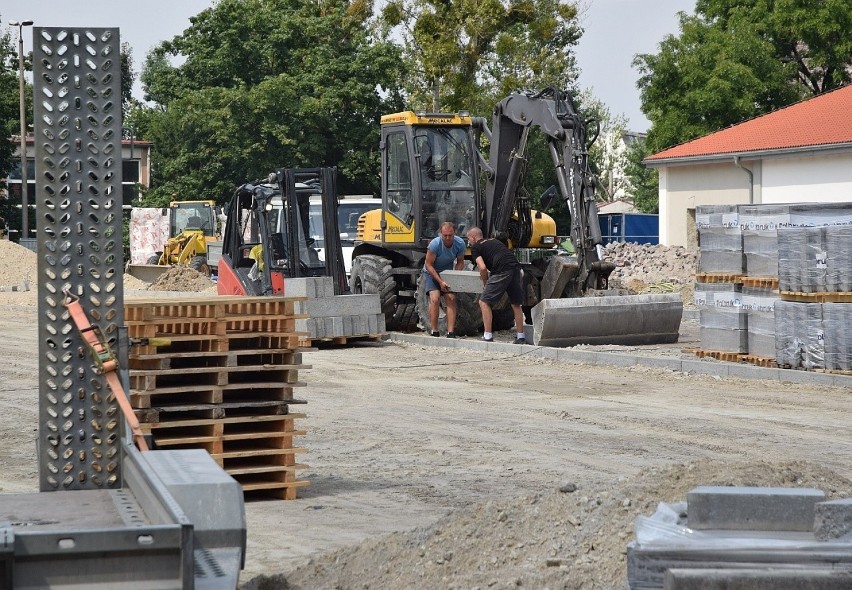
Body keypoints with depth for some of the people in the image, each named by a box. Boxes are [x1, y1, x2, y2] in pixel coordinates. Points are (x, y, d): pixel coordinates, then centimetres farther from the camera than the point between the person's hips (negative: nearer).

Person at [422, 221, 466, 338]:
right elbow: (428, 264, -21)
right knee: (435, 299, -19)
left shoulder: (460, 244, -18)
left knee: (451, 299, -12)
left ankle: (451, 332, -13)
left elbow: (460, 262, -1)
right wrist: (440, 281, -26)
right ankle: (434, 332, -13)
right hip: (432, 273, -3)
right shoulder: (435, 244, -29)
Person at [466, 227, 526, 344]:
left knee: (484, 302, 5)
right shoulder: (494, 241, 31)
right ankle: (520, 337, 23)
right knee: (516, 304, 20)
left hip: (502, 271, -7)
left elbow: (482, 268, -1)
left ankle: (488, 336, 1)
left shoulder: (475, 247, 10)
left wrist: (485, 284, 14)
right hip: (516, 269, 7)